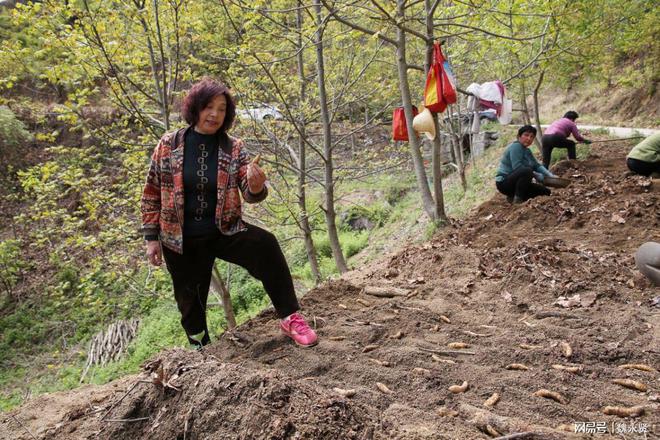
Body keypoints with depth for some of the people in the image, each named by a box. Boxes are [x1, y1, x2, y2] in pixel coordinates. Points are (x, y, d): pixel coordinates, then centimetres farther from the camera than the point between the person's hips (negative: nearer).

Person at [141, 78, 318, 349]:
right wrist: (152, 238, 1)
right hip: (181, 240, 1)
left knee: (265, 244, -28)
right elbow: (151, 194, 3)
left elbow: (249, 195, -8)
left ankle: (290, 318, -19)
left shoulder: (233, 148, -5)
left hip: (224, 231, -1)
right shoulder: (168, 145, -5)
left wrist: (256, 187, -32)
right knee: (190, 300, 13)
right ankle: (201, 348, 40)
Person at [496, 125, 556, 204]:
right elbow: (517, 167, -25)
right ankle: (517, 199, -23)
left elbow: (537, 165, 9)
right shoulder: (516, 146, -14)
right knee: (527, 170, -34)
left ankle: (512, 196, 9)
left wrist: (550, 175, -7)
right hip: (504, 182, -10)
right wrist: (537, 176, -21)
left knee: (546, 192, 8)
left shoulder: (527, 151, 14)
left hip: (515, 182, 10)